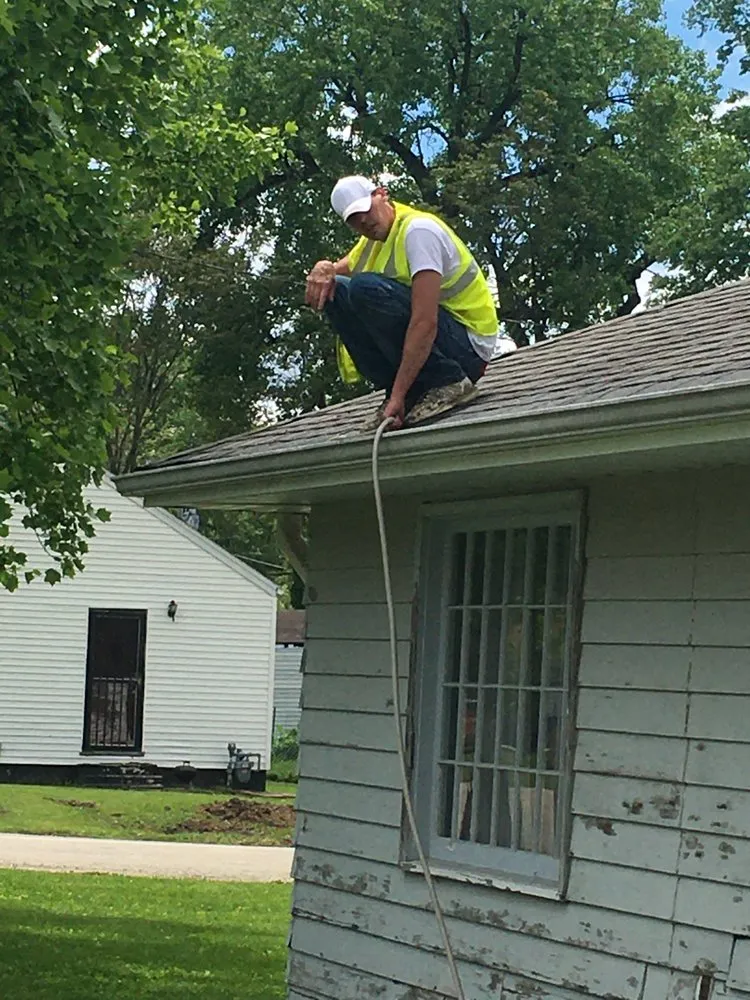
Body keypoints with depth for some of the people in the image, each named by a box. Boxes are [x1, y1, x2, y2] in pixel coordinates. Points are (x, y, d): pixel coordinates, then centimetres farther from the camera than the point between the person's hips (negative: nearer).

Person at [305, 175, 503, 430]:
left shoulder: (418, 230, -18)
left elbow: (425, 323, -28)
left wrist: (398, 396, -32)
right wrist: (323, 269, -15)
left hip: (467, 347, -9)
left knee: (366, 288, -27)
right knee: (332, 291, 1)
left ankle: (448, 383, -16)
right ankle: (410, 391, -2)